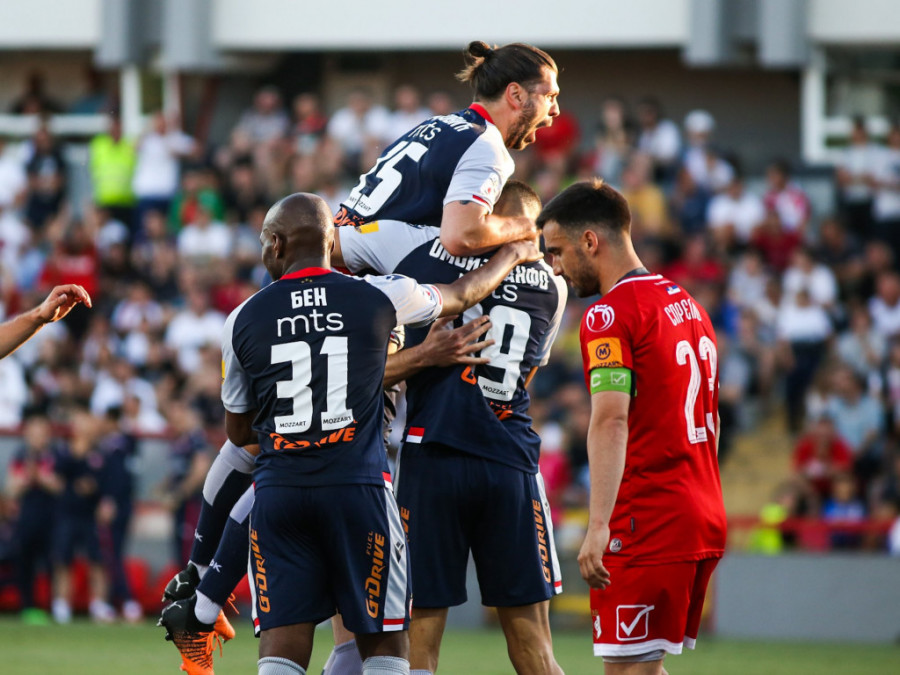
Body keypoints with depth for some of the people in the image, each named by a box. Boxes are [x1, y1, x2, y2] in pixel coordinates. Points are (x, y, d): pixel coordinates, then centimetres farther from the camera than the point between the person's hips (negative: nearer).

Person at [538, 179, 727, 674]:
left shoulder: (609, 314, -10)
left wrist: (598, 526, -28)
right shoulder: (688, 306, 19)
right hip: (704, 519, 9)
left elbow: (611, 420, -22)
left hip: (647, 522, -9)